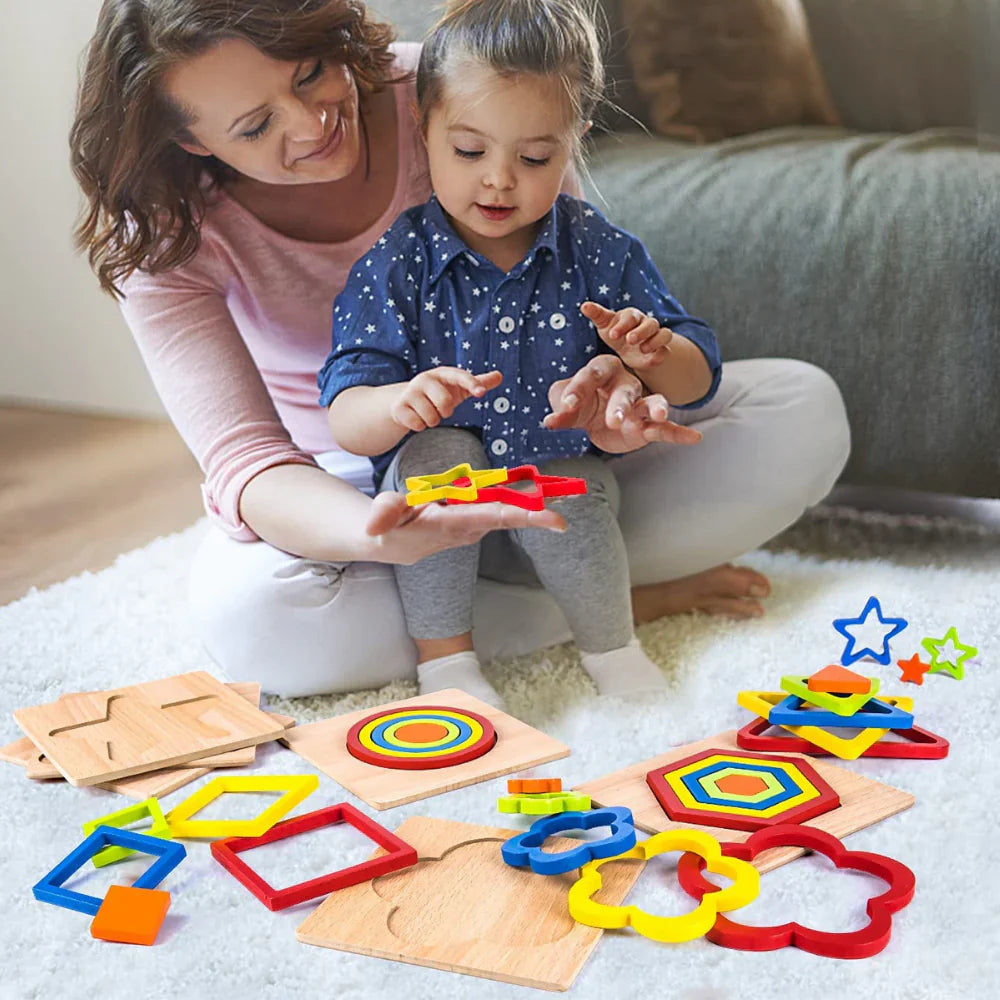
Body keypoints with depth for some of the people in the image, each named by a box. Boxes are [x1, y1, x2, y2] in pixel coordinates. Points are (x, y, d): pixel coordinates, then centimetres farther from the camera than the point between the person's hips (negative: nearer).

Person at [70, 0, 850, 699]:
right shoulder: (168, 237, -21)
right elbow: (242, 458, -30)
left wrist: (609, 380, -38)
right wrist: (381, 536, -53)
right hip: (343, 490, -1)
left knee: (804, 411, -14)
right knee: (247, 611, -38)